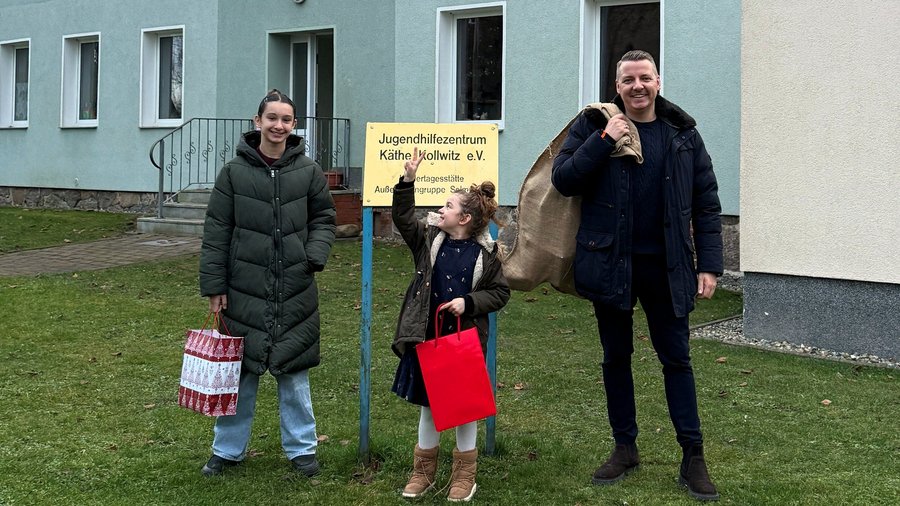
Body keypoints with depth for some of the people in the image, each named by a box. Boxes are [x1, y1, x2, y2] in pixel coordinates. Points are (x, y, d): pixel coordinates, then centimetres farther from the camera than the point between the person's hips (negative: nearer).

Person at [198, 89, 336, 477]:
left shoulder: (308, 172, 3)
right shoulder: (235, 172, -1)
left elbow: (323, 219, 11)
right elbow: (216, 232, 0)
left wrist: (315, 255, -8)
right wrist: (214, 287, -3)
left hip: (295, 291, 1)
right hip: (245, 290, -1)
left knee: (294, 371, 8)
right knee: (240, 370, 7)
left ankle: (301, 448, 21)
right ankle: (228, 449, 21)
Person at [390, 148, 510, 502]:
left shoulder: (485, 252, -4)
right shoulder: (430, 238, 3)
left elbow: (500, 292, -1)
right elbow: (403, 219, -2)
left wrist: (468, 302, -15)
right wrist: (408, 181, -11)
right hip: (427, 336, 3)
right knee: (427, 402, 11)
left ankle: (464, 475, 21)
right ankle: (423, 470, 24)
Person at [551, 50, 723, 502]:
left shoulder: (683, 134, 3)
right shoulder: (594, 125, 1)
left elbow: (706, 205, 4)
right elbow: (562, 180, -9)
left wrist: (709, 264, -3)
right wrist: (603, 140, -17)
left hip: (665, 266, 0)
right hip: (610, 263, 0)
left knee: (676, 359, 4)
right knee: (616, 358, 11)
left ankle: (693, 458, 10)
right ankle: (625, 450, 24)